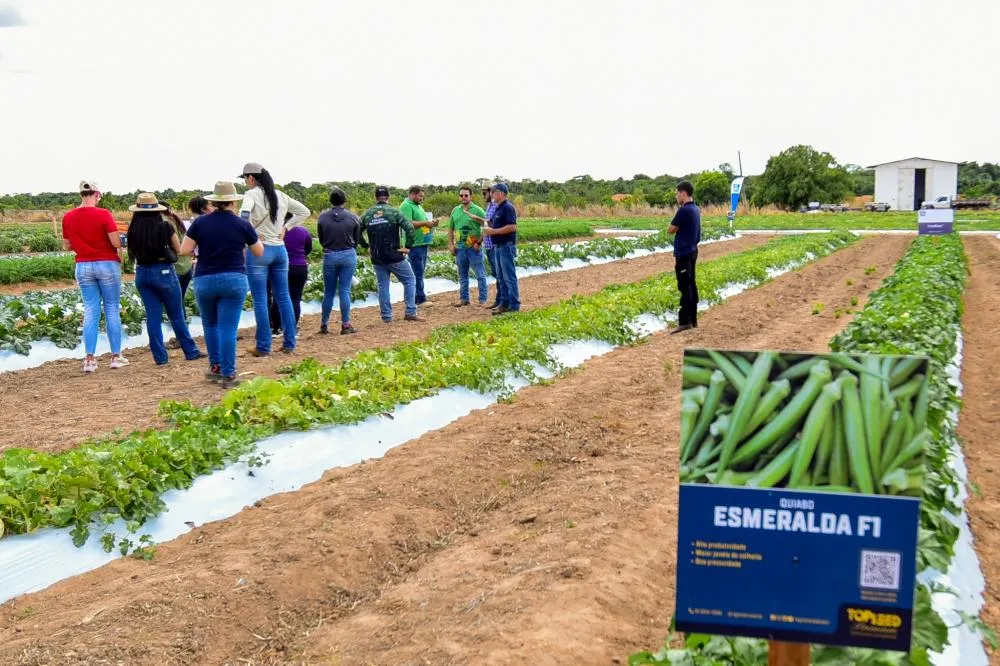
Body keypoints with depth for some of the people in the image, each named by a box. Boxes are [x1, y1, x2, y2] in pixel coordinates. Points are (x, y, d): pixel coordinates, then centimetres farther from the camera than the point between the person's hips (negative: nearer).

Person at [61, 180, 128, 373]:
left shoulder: (68, 217, 2)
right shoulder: (103, 214, -13)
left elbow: (67, 246, 9)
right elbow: (116, 243, -15)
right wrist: (119, 238, 6)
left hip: (83, 266, 4)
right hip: (107, 265, -4)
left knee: (90, 311, 7)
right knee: (112, 309, 5)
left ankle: (90, 359, 1)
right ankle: (116, 356, 7)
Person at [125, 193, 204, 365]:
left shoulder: (133, 229, -3)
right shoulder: (165, 227, -11)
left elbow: (132, 252, 8)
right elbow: (178, 249, 1)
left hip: (142, 273, 3)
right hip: (164, 272, -3)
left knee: (153, 316, 9)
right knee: (177, 315, 8)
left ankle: (160, 356, 10)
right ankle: (191, 351, 16)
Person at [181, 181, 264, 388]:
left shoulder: (200, 222, 0)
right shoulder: (242, 224, -2)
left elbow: (184, 250, -1)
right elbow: (259, 252, 8)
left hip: (204, 280, 1)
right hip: (234, 280, -1)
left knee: (210, 325, 20)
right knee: (228, 328, -1)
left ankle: (215, 367, 26)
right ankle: (228, 374, -1)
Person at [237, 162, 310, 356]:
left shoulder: (252, 194, -8)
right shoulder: (281, 196, 10)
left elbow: (244, 213, -27)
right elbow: (304, 211, 18)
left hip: (258, 251, -6)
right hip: (280, 250, 6)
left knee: (260, 300, 0)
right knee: (283, 297, 11)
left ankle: (263, 346, 2)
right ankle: (289, 343, 13)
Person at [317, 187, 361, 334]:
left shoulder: (323, 217, -6)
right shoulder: (353, 217, -6)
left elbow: (321, 240, 3)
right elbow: (357, 240, 5)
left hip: (329, 256, 1)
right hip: (348, 256, 0)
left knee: (328, 292, 10)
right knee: (345, 291, 2)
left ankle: (324, 325, 15)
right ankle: (346, 325, 2)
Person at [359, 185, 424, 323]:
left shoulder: (367, 214, 5)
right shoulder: (394, 212, -8)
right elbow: (410, 228, -17)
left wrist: (366, 246, 16)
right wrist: (408, 247, -8)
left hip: (376, 258, 4)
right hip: (394, 255, -4)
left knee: (383, 285, 12)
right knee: (409, 281, 7)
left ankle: (386, 316, 12)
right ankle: (411, 312, 1)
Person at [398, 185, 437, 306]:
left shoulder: (418, 206, 20)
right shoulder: (406, 206, -11)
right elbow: (408, 223, -23)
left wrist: (430, 223, 8)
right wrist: (425, 223, -20)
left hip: (423, 243, 10)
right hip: (415, 245, -10)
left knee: (420, 272, 12)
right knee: (418, 273, -6)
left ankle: (417, 298, 18)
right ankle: (421, 299, -3)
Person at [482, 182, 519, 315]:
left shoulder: (508, 207, -14)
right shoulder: (498, 208, 16)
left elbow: (512, 227, -22)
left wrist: (493, 231, -20)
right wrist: (489, 230, 6)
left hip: (506, 246, -10)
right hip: (498, 246, 10)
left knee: (509, 276, -7)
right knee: (501, 277, 13)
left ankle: (514, 305, -3)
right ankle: (504, 302, 19)